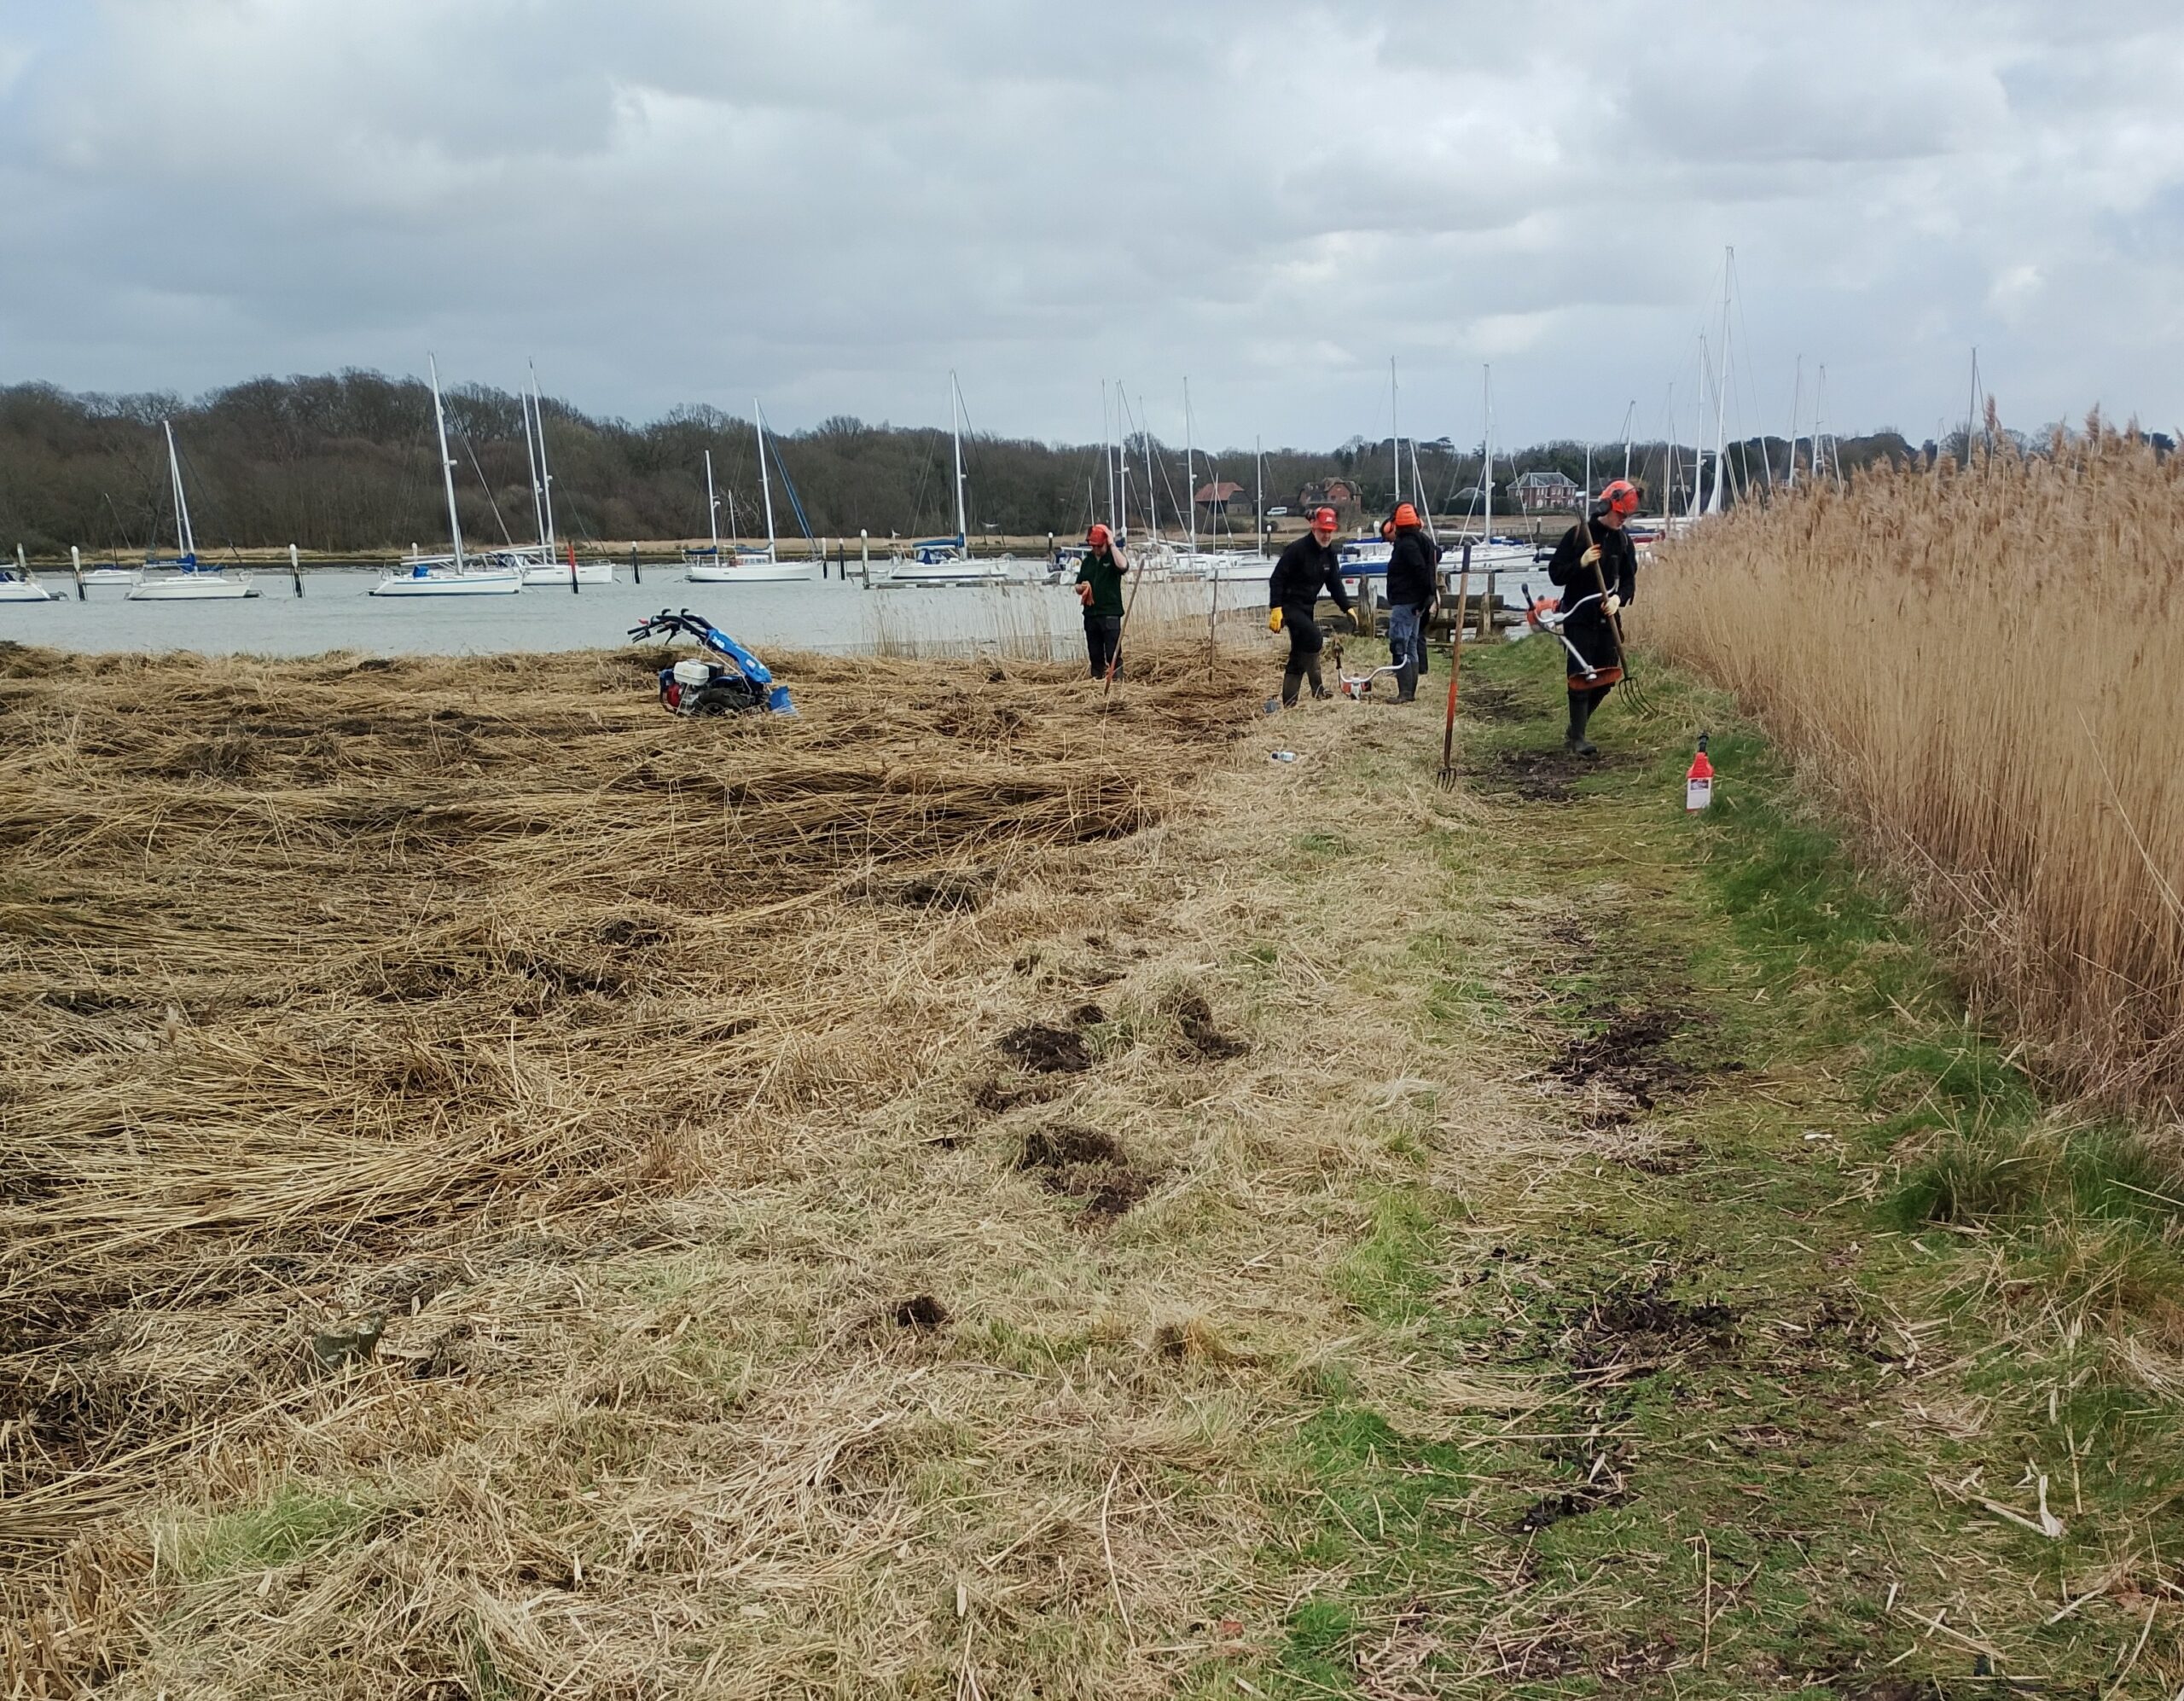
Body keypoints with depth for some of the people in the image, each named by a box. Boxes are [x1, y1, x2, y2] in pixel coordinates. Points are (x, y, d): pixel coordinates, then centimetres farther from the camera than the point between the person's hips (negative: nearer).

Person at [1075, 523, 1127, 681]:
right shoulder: (1087, 561, 15)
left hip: (1110, 614, -5)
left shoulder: (1112, 557, 0)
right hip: (1090, 614, 5)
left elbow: (1123, 565, -26)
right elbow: (1078, 587, 21)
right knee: (1094, 654, 9)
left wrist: (1112, 544, -19)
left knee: (1113, 654, -9)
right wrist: (1081, 588, -3)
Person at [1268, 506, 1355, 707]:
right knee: (1312, 635, -27)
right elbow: (1277, 579, -19)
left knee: (1299, 654, 9)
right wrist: (1275, 608, -26)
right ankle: (1317, 687, -20)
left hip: (1307, 607, 8)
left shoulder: (1329, 553, 4)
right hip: (1289, 605, -8)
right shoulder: (1297, 549, -18)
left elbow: (1335, 585, 9)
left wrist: (1348, 609, -2)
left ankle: (1289, 701, 15)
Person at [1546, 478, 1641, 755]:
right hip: (1578, 619, -5)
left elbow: (1629, 581, 10)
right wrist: (1581, 563, -22)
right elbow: (1555, 573, -6)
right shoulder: (1577, 535, -6)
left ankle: (1574, 731, 23)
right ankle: (1577, 739, 1)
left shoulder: (1623, 541, 7)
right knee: (1581, 678, -7)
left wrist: (1619, 598, -11)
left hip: (1606, 619, 5)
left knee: (1606, 679, 6)